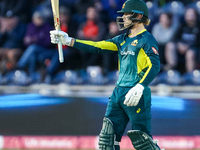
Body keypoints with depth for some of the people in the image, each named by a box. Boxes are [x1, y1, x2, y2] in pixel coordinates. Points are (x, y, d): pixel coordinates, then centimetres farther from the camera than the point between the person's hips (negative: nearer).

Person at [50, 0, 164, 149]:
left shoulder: (147, 39, -8)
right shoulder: (123, 39, 17)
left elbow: (155, 66, -19)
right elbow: (98, 46, 16)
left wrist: (140, 87, -31)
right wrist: (68, 40, 11)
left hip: (137, 96, -8)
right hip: (118, 92, 8)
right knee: (108, 137, 5)